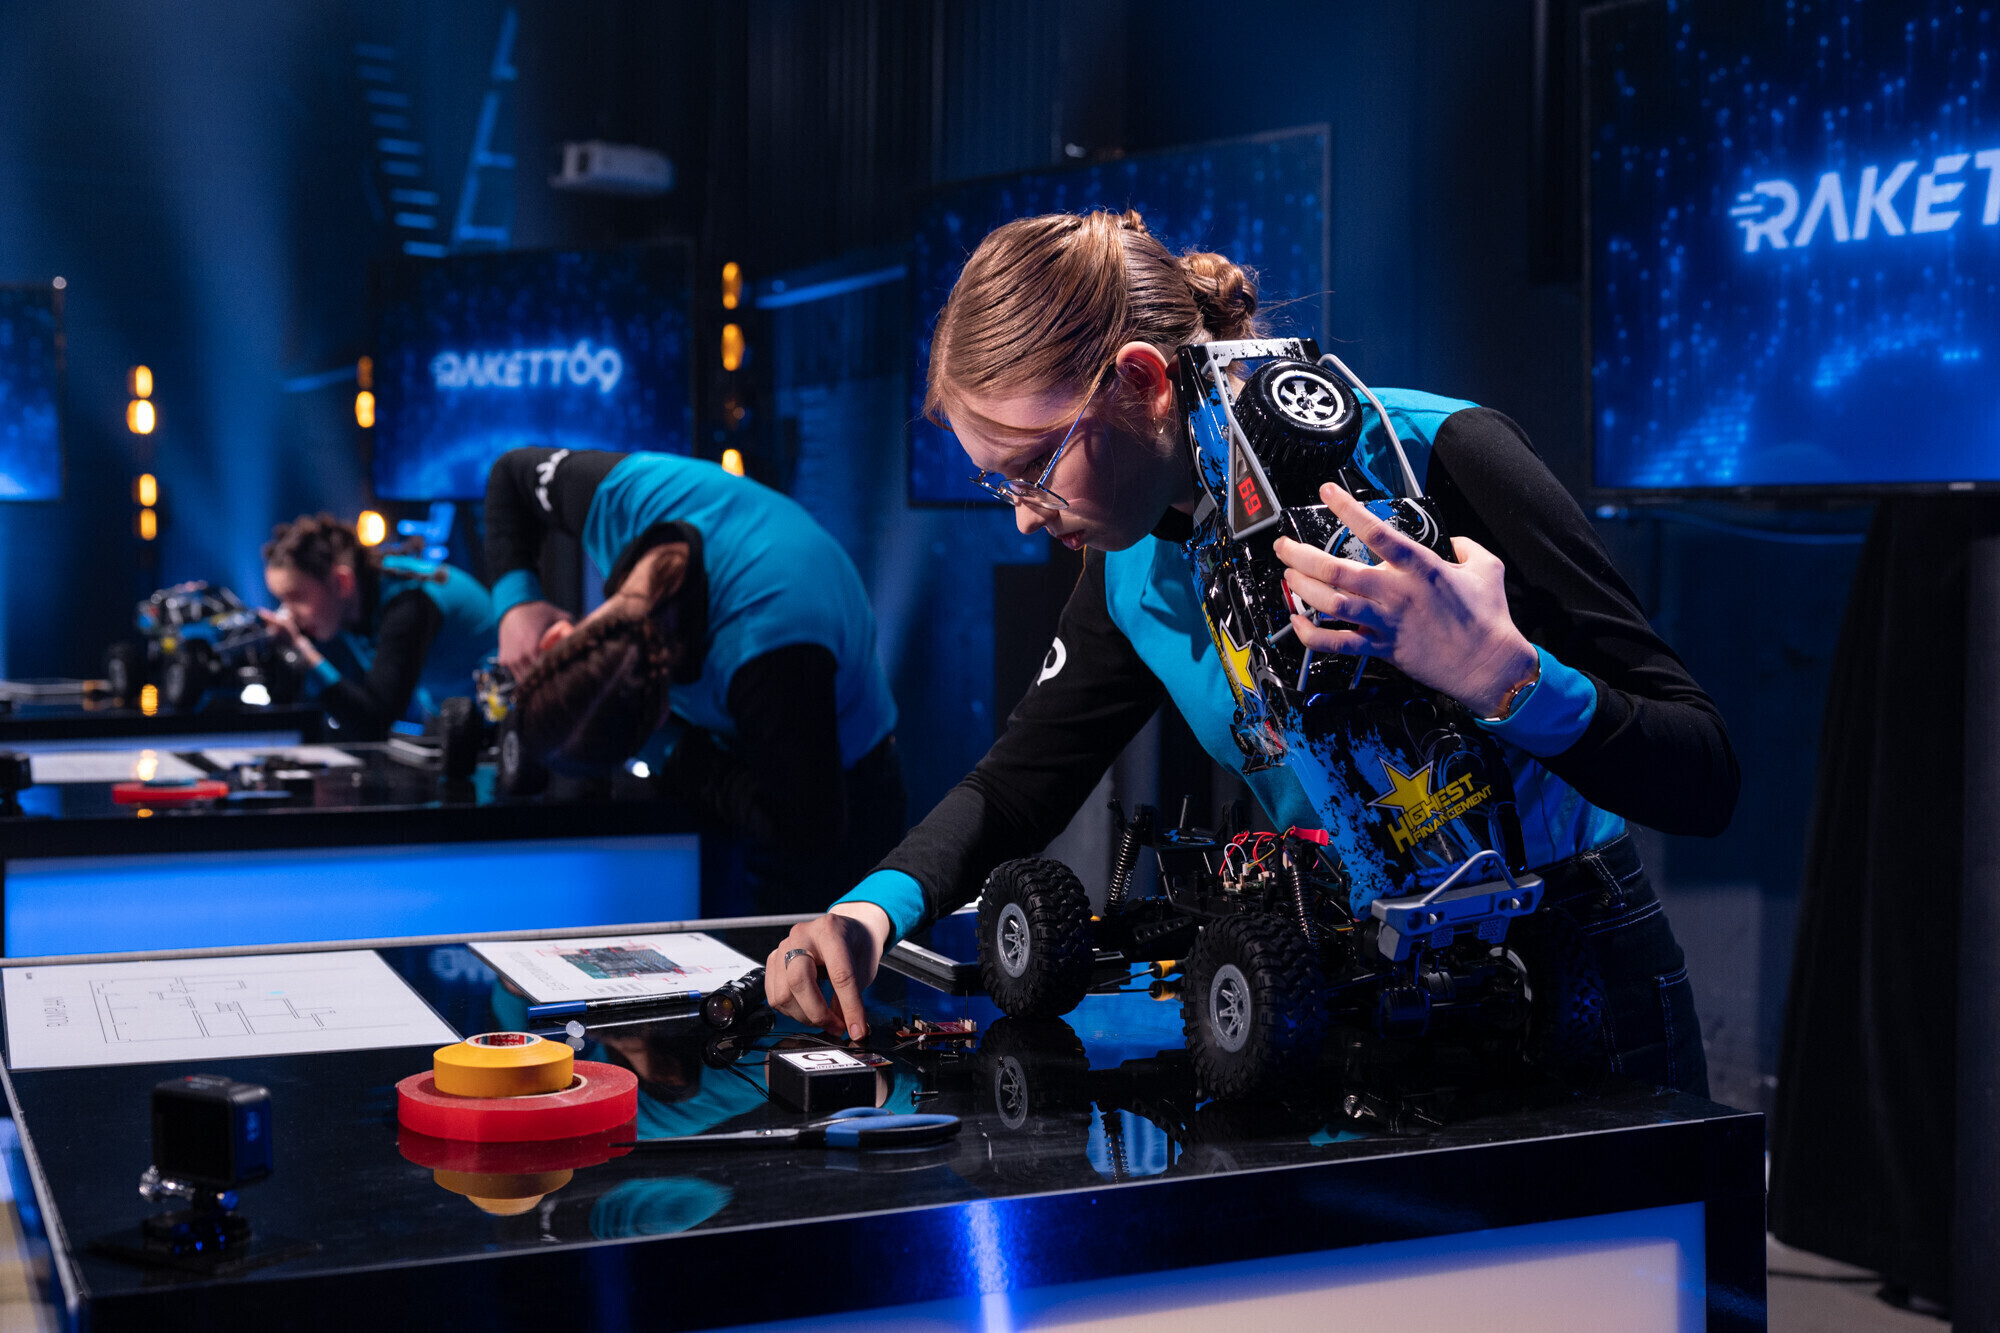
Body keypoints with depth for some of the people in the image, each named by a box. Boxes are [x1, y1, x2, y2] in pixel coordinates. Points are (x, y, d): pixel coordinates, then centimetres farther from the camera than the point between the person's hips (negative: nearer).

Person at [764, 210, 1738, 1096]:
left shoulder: (1433, 458, -21)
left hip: (1570, 988, -5)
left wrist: (1501, 674, -39)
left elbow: (1703, 784, -20)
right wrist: (875, 906, -10)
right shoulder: (1135, 567, -2)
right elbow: (1017, 786, 10)